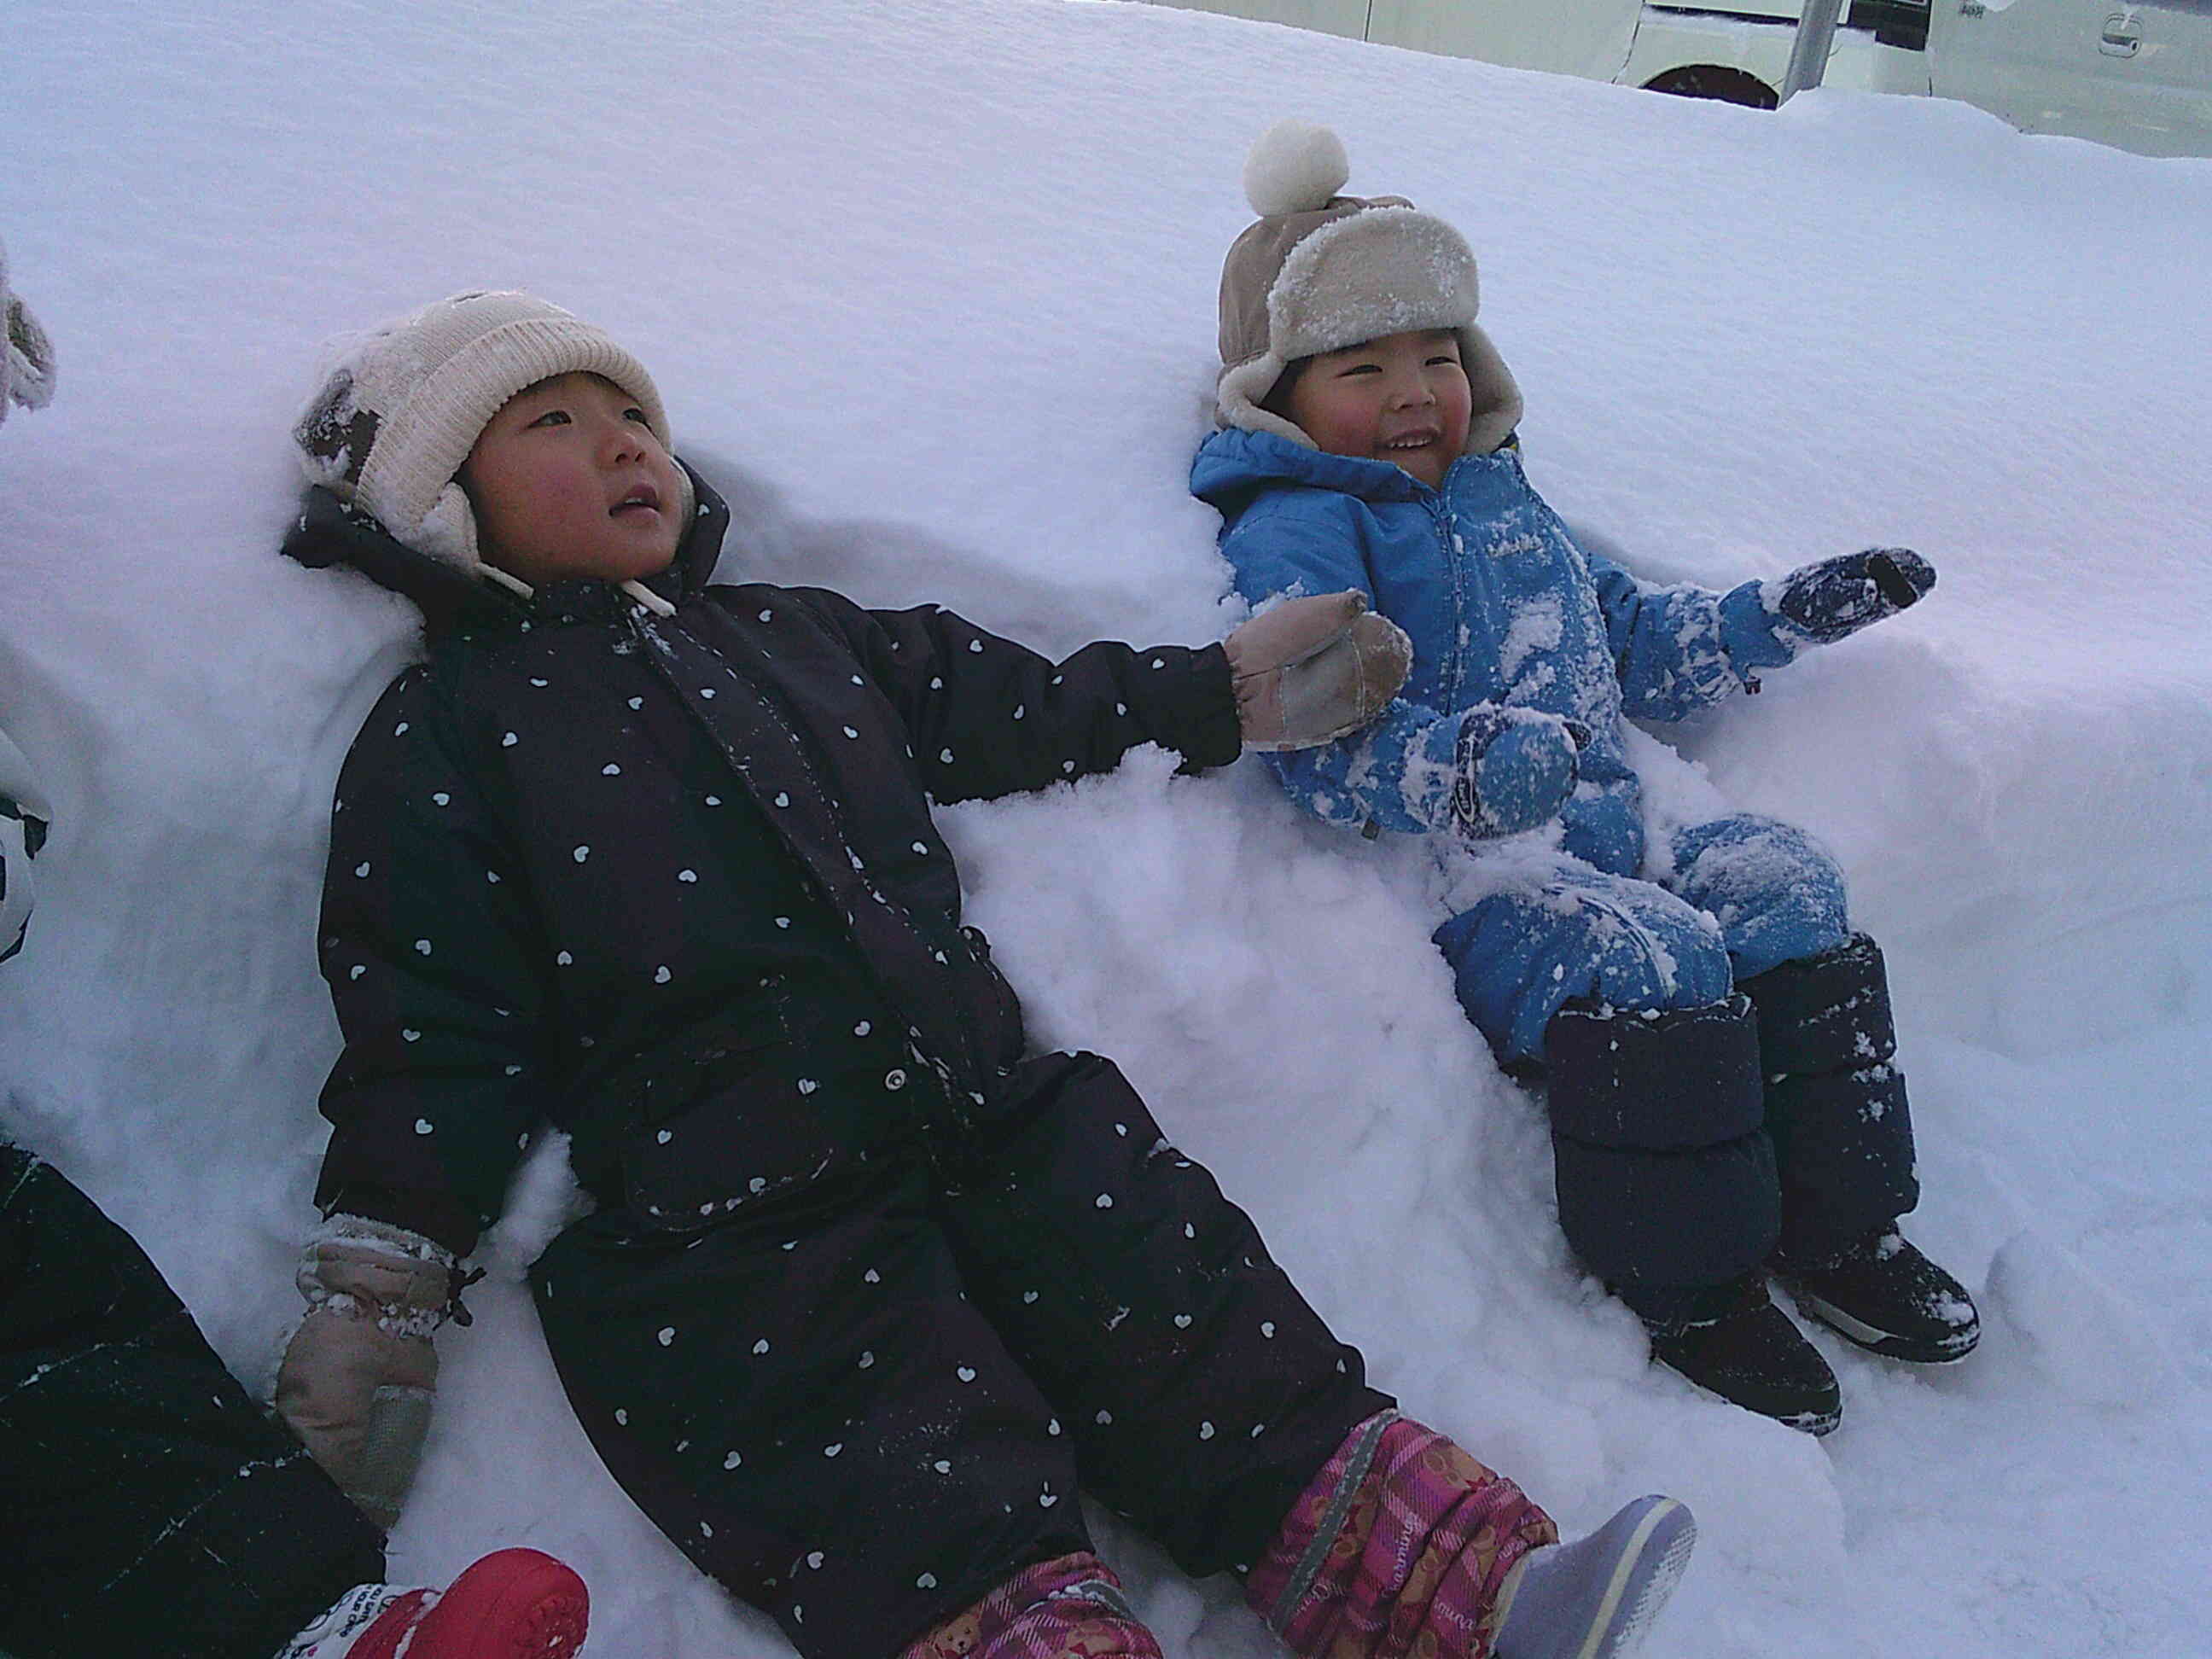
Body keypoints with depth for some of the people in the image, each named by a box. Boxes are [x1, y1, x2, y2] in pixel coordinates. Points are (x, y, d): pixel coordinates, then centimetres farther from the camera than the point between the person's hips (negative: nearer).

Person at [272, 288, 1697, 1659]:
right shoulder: (444, 736, 6)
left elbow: (1035, 715, 29)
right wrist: (379, 1292, -5)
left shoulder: (808, 634, 22)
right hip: (723, 1230, -5)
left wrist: (1233, 692, 27)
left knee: (1230, 1356, -5)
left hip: (994, 1124, 5)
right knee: (940, 1517, -20)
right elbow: (432, 1031, 2)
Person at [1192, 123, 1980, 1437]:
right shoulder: (1296, 529, -7)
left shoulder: (1502, 495, 22)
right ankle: (1693, 1297, -10)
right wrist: (1466, 769, -40)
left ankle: (1839, 1229, 8)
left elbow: (1630, 638, 33)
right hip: (1465, 881, -8)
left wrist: (1788, 614, 26)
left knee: (1787, 887, -3)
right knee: (1648, 963, -28)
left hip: (1614, 842, 9)